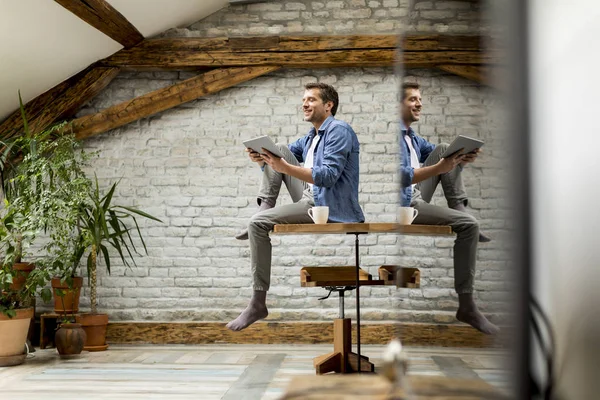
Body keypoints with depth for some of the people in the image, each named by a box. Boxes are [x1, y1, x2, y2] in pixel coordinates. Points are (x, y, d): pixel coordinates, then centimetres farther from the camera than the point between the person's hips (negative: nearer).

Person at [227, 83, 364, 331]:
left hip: (327, 206, -9)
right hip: (309, 196, 9)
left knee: (258, 223, -22)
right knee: (278, 149, 9)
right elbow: (281, 157, 19)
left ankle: (258, 304, -17)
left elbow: (328, 176, -23)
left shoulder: (339, 131, -11)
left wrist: (284, 167, -32)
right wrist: (260, 158, -6)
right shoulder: (311, 137, 19)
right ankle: (264, 209, -2)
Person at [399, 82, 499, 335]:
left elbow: (439, 154, 19)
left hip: (416, 196, 10)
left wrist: (463, 158, -3)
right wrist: (440, 168, -35)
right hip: (405, 205, -10)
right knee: (468, 225, -21)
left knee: (443, 148, 7)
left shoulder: (410, 135, 15)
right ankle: (466, 306, -16)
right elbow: (402, 177, -27)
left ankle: (459, 211, 0)